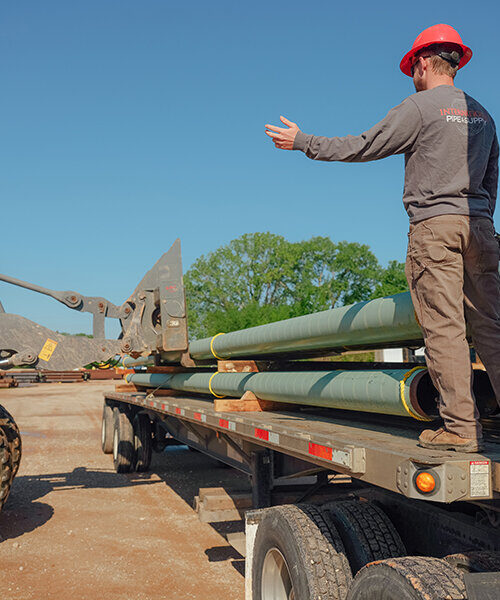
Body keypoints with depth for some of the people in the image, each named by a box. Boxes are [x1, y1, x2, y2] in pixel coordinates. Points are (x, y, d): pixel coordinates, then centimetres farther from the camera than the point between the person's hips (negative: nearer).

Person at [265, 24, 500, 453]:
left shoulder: (420, 107, -2)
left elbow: (362, 147, 1)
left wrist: (302, 141, 10)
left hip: (435, 224, -7)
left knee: (444, 327, -7)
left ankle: (461, 427, -8)